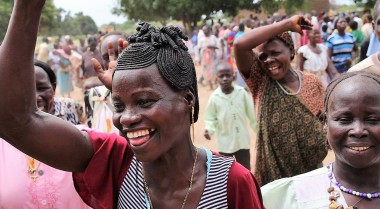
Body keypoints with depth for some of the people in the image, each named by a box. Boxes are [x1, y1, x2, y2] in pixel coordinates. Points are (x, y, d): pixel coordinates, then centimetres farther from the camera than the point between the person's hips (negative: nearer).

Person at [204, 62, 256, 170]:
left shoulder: (241, 92, -8)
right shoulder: (214, 97, -10)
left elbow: (252, 113, 1)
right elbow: (210, 118, -3)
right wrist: (209, 129, -21)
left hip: (242, 141, 1)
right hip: (225, 143, -1)